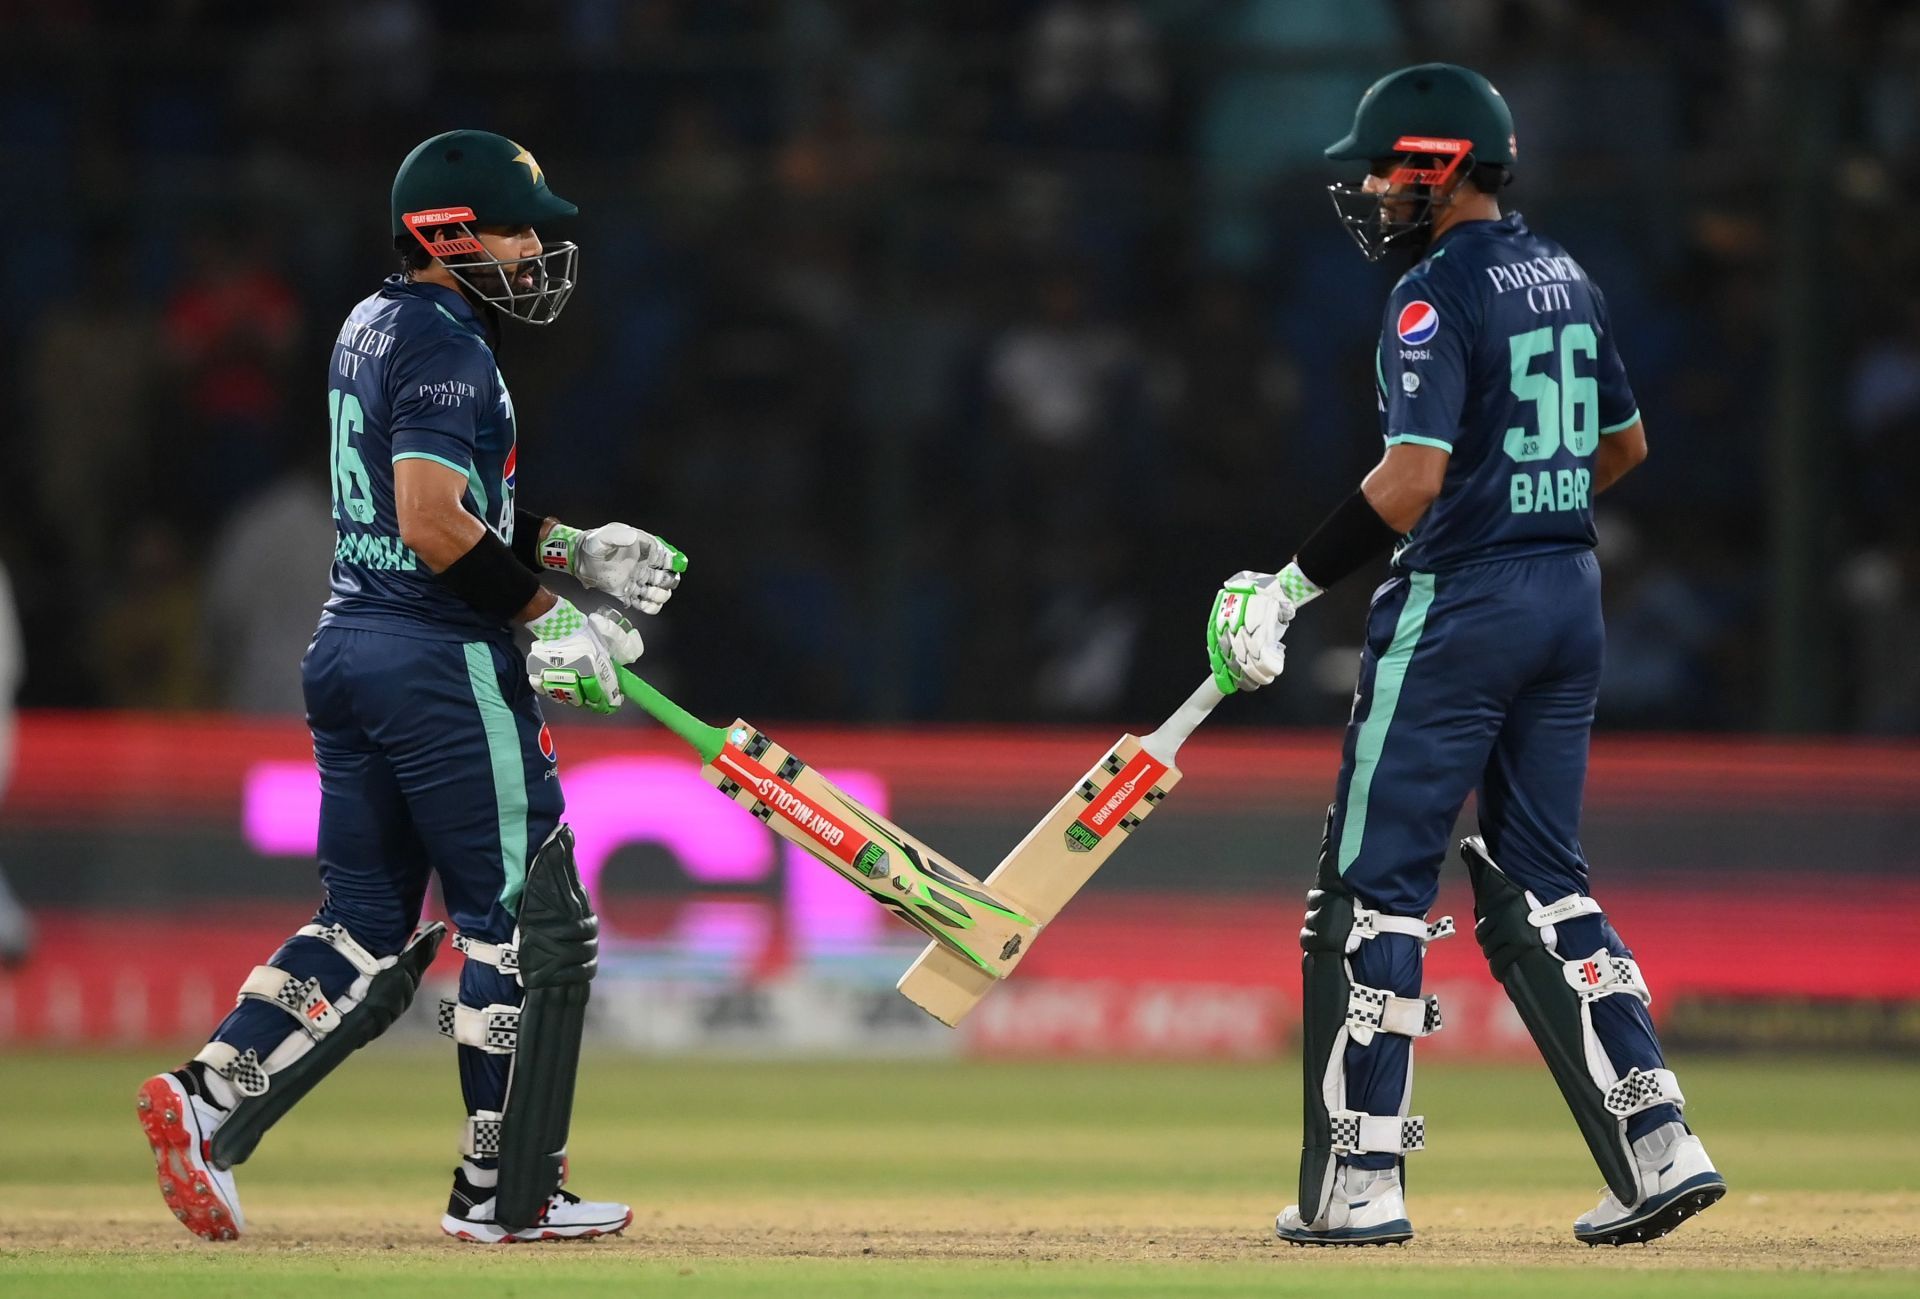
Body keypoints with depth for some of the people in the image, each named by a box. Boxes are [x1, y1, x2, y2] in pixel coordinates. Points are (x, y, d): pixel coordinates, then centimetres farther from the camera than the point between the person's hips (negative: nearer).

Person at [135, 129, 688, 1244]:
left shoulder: (373, 328, 17)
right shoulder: (446, 347, -14)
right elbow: (434, 526, -24)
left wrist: (572, 550, 19)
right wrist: (549, 619, -16)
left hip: (347, 648, 9)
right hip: (442, 659, -9)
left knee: (370, 929, 11)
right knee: (532, 924, 0)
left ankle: (210, 1097, -5)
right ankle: (507, 1192, 3)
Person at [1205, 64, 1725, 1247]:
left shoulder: (1440, 295, -14)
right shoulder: (1566, 281, 11)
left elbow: (1414, 479, -23)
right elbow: (1625, 445, 22)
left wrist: (1291, 589, -19)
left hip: (1459, 607, -8)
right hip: (1571, 595, 8)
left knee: (1377, 883, -1)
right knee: (1539, 881, 13)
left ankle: (1359, 1185, -2)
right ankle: (1658, 1147, 3)